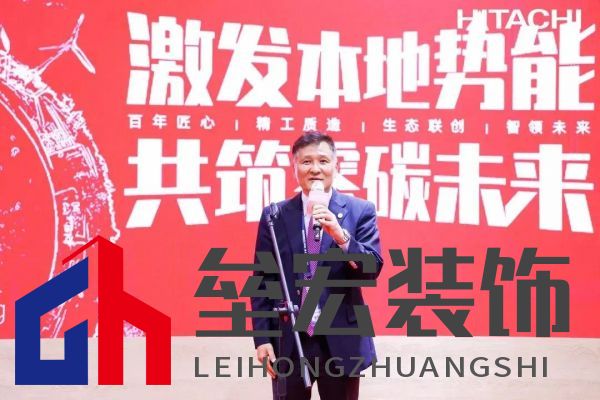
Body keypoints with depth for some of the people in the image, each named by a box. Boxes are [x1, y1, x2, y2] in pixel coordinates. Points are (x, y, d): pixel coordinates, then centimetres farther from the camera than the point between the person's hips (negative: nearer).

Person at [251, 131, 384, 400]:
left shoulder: (360, 211, 1)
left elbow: (373, 268, -7)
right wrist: (262, 337, -4)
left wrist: (341, 236, -23)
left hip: (341, 341, -1)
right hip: (288, 341, 1)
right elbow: (263, 280, 3)